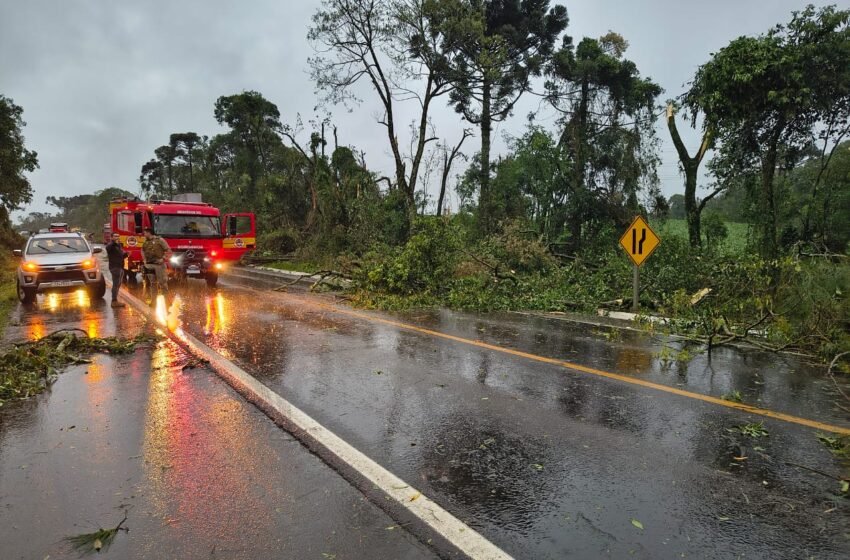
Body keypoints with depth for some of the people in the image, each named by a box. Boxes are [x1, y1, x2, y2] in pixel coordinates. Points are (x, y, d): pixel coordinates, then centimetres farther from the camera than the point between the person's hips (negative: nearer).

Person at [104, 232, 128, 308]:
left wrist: (126, 254, 7)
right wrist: (114, 242, -45)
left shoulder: (119, 245, 20)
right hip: (115, 267, -10)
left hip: (120, 267, 10)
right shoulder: (111, 245, -8)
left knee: (117, 285, 16)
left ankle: (115, 301, 26)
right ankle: (114, 301, -10)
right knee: (116, 284, -11)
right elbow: (107, 248, -33)